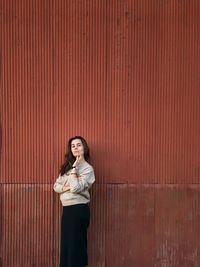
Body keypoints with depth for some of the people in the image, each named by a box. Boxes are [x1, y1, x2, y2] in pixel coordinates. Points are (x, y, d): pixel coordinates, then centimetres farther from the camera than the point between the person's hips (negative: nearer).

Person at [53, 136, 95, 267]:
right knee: (66, 244, 13)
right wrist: (67, 187, -13)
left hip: (79, 209, -7)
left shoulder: (87, 168, -9)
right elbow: (56, 186, 6)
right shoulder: (67, 166, 12)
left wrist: (74, 168, -15)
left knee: (76, 244, 1)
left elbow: (76, 188, -22)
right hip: (67, 209, 7)